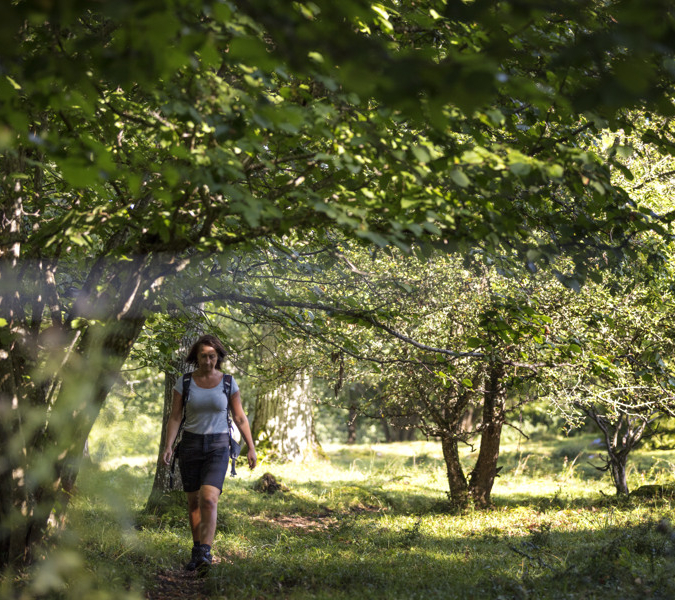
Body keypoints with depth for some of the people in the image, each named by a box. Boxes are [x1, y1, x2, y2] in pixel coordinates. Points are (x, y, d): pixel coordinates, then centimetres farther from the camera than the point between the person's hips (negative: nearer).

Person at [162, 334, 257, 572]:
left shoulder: (228, 382, -2)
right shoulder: (184, 382, -2)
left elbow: (240, 418, 3)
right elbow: (175, 417, -3)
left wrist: (251, 447, 0)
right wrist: (168, 446, -15)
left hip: (218, 447, -2)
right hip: (190, 445, 2)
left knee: (209, 499, -19)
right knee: (193, 501, 9)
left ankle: (204, 554, -24)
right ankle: (198, 549, 25)